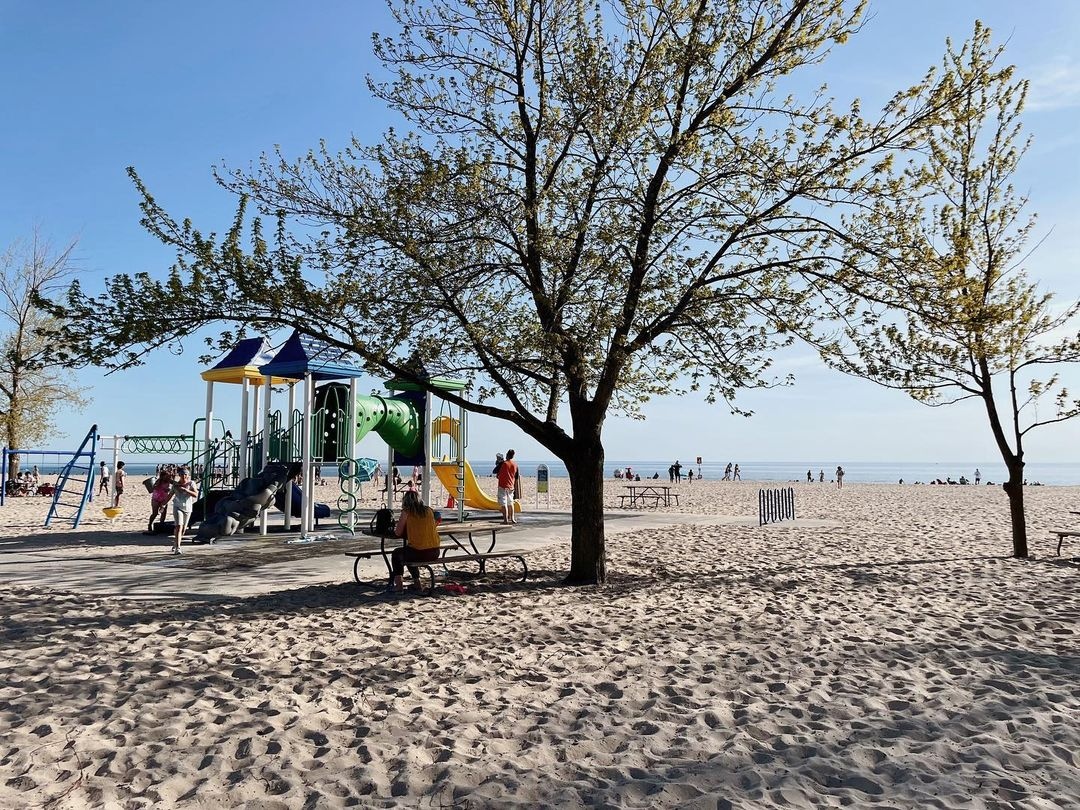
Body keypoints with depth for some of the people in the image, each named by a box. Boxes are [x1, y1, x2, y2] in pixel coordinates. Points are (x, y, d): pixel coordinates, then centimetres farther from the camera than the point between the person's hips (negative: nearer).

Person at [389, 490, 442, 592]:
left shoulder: (406, 512, -4)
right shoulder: (429, 510, 8)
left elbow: (398, 533, 1)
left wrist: (396, 528, 24)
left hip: (419, 553, -5)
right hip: (434, 553, 5)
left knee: (396, 554, 26)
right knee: (407, 551, 35)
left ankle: (398, 585, 23)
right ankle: (416, 581, 39)